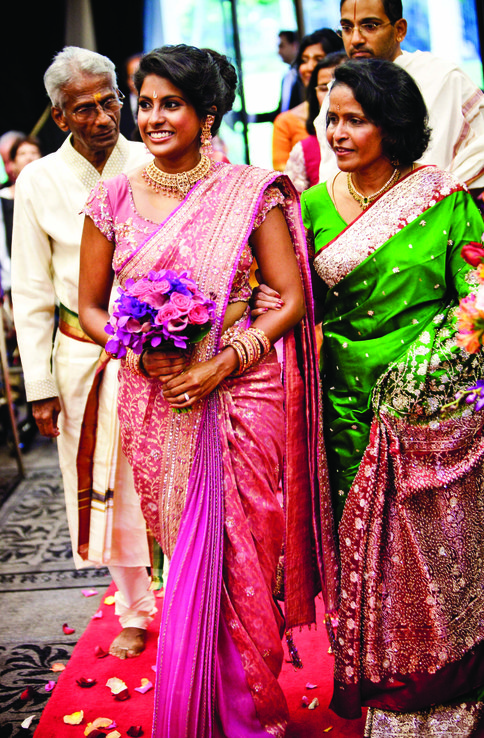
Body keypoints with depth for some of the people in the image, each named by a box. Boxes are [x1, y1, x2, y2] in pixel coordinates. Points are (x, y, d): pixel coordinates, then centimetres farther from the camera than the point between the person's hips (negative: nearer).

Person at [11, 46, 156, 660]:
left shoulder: (152, 166, -3)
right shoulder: (37, 182, -3)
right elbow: (31, 294, 0)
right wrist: (40, 386, -1)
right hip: (84, 355, 1)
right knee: (104, 487, 11)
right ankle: (135, 610, 32)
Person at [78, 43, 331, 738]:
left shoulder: (250, 192, -3)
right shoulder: (115, 198, 5)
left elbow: (293, 300, -3)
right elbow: (89, 307, 10)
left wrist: (223, 363, -16)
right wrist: (139, 353, -9)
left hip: (241, 395, -2)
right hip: (154, 400, 3)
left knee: (235, 556, 2)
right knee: (191, 557, 12)